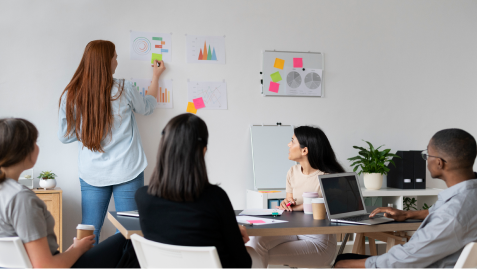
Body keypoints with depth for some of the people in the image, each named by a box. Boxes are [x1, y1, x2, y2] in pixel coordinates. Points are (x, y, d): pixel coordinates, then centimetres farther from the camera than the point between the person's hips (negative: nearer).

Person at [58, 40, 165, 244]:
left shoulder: (70, 96, -5)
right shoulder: (123, 90, -10)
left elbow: (64, 136, 5)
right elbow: (148, 106, 11)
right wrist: (156, 76, 26)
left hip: (91, 174, 2)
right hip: (126, 172, -2)